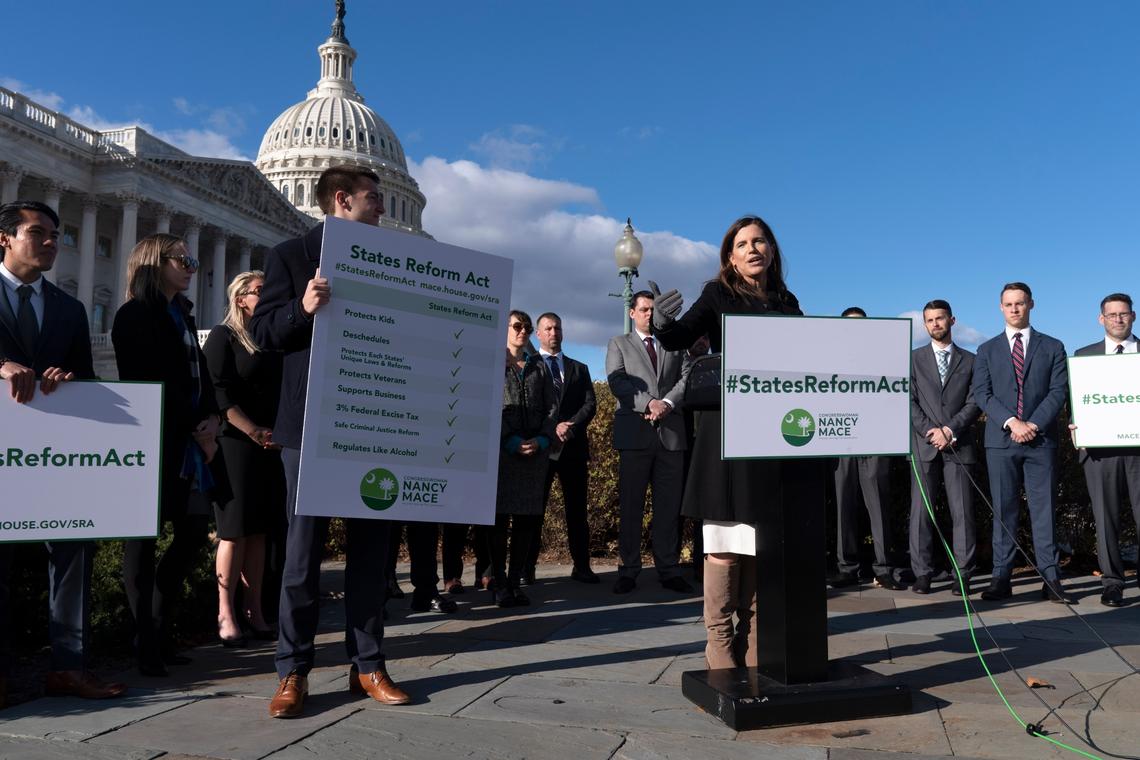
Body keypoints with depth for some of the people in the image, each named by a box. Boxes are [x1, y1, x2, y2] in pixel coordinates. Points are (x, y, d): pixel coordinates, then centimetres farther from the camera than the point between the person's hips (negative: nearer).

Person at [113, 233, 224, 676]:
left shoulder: (183, 316, 20)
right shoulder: (135, 316, -4)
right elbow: (154, 382, -13)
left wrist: (211, 419, -2)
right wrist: (194, 430, -11)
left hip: (191, 442, 8)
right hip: (154, 441, -8)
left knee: (193, 534, 6)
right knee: (144, 539, -1)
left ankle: (158, 632, 17)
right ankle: (147, 642, 5)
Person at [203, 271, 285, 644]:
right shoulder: (224, 336, -1)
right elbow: (219, 392, -11)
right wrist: (254, 432, -16)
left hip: (269, 447, 6)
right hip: (236, 444, -6)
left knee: (258, 531, 6)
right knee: (234, 531, -4)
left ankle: (254, 612, 10)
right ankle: (226, 614, 2)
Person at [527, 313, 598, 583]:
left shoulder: (579, 369, 18)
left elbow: (590, 404, 6)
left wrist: (571, 426, -11)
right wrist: (553, 428, -14)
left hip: (574, 446, 3)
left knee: (577, 508, 3)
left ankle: (581, 566, 6)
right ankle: (527, 568, 2)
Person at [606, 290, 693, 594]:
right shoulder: (618, 344, 14)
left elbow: (686, 378, 7)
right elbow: (617, 380, -1)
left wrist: (667, 402, -11)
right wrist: (648, 403, -14)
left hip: (671, 432, 2)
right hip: (635, 432, -2)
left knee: (669, 506, 2)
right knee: (630, 505, -1)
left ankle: (668, 570, 6)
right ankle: (628, 572, 3)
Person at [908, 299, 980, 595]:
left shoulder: (970, 360, 12)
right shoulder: (914, 358, 12)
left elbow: (975, 402, 3)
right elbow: (910, 401, 4)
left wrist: (951, 429, -10)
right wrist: (931, 431, -8)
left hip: (959, 445, 0)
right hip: (924, 445, 0)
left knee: (962, 512, -2)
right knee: (921, 510, -1)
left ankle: (963, 575, 3)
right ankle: (922, 574, 3)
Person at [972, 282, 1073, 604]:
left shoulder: (1052, 347, 11)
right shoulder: (987, 350, 12)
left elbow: (1059, 390, 2)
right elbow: (982, 393, 1)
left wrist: (1034, 424, -12)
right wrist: (1011, 422, -13)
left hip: (1041, 439, 0)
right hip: (1000, 441, 1)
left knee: (1043, 509, -1)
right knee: (1003, 511, 2)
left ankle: (1051, 580, 2)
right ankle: (1001, 578, 3)